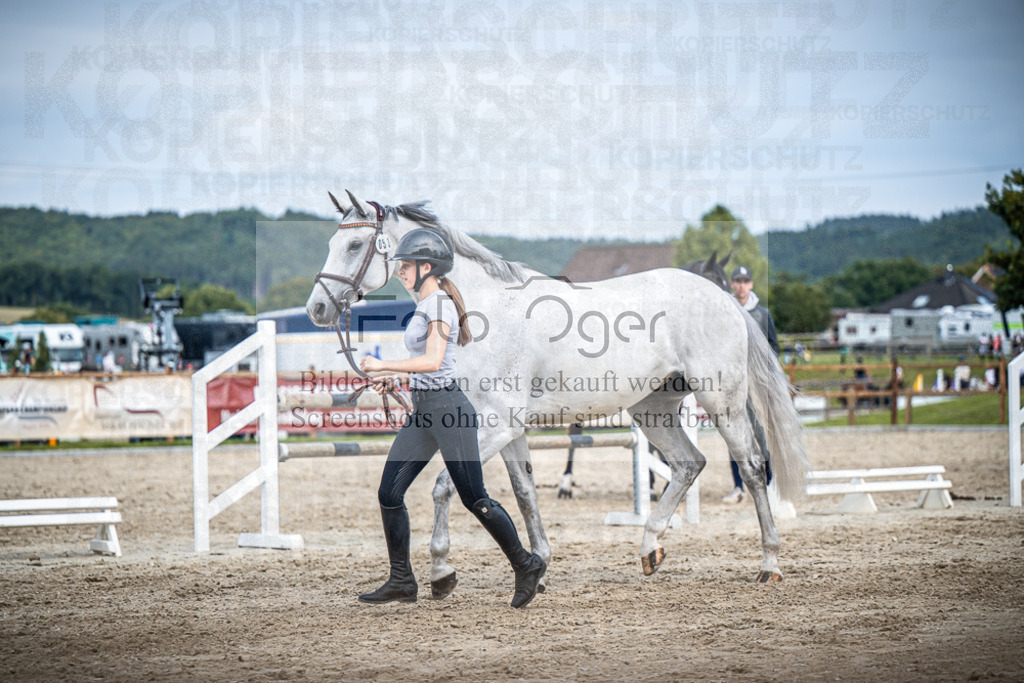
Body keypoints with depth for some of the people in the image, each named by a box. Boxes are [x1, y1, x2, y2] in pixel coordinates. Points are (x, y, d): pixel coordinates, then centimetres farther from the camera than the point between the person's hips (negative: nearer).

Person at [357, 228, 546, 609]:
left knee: (474, 499, -4)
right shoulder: (425, 306, 16)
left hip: (447, 406, -10)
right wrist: (395, 379, 13)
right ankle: (402, 581, 8)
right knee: (389, 494, 3)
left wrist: (382, 365, -20)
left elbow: (433, 362, -25)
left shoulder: (439, 305, -13)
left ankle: (526, 566, 10)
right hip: (423, 410, 10)